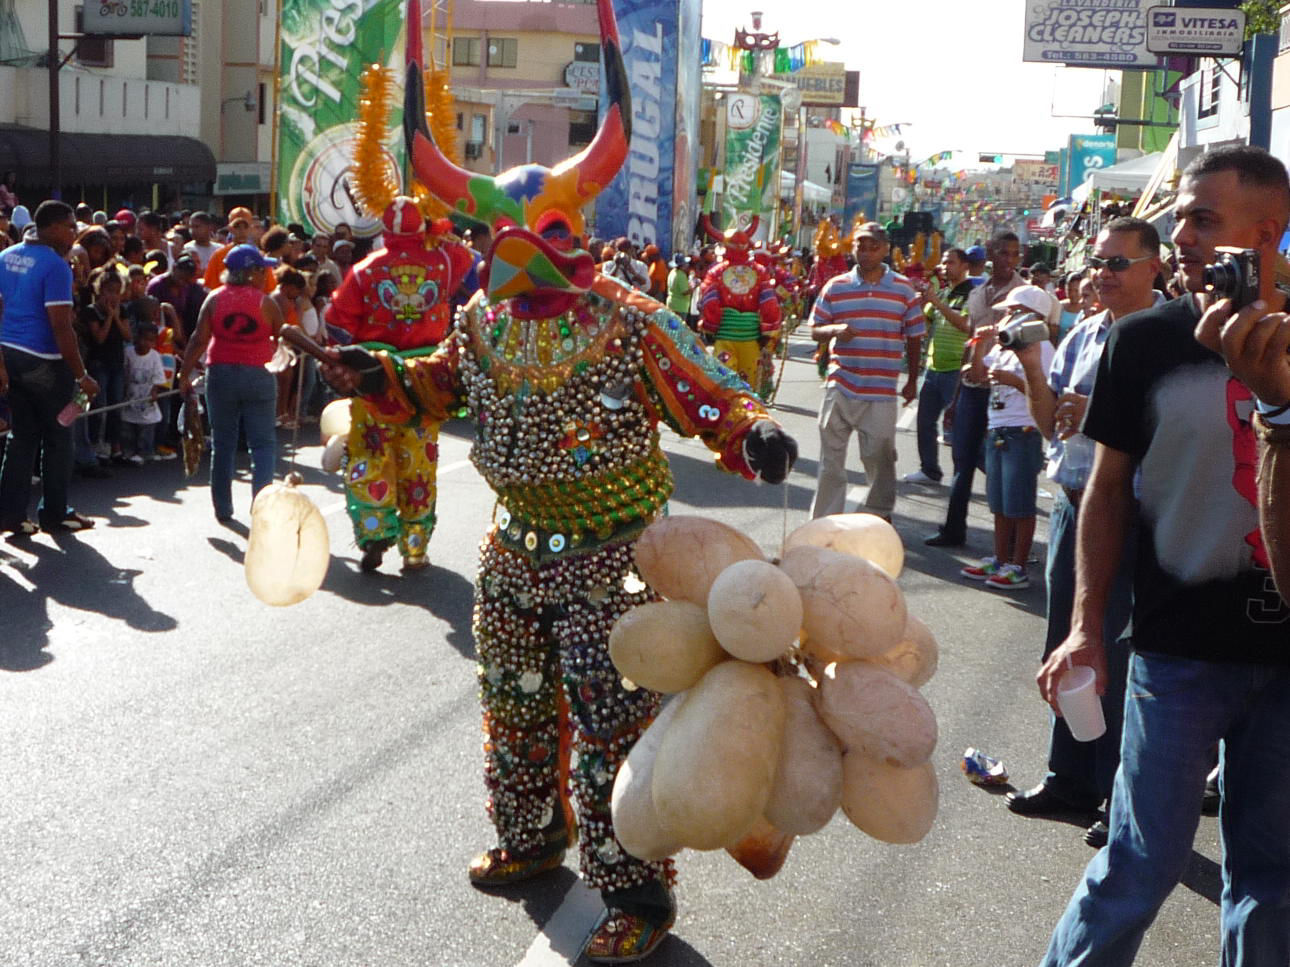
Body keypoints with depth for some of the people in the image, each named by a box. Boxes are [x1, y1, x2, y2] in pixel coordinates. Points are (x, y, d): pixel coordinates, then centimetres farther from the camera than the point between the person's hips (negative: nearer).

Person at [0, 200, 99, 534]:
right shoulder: (55, 266, -15)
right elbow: (60, 326, -20)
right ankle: (55, 513, 15)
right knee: (57, 438, 7)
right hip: (45, 362, -7)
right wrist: (82, 375, -15)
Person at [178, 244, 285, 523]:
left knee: (222, 443, 11)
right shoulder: (266, 303, -5)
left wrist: (184, 374, -1)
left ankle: (222, 508, 16)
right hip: (257, 375, -2)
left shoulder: (214, 299, 0)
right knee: (262, 442, 3)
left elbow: (199, 340, -4)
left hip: (220, 374, 2)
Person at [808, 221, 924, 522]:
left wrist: (912, 381, 8)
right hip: (840, 387, 1)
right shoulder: (835, 287, 4)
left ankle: (880, 515, 23)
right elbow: (815, 330, 7)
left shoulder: (904, 289, 2)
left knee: (880, 457, 4)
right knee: (831, 458, 5)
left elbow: (914, 337, 9)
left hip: (882, 391, -1)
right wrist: (835, 330, -15)